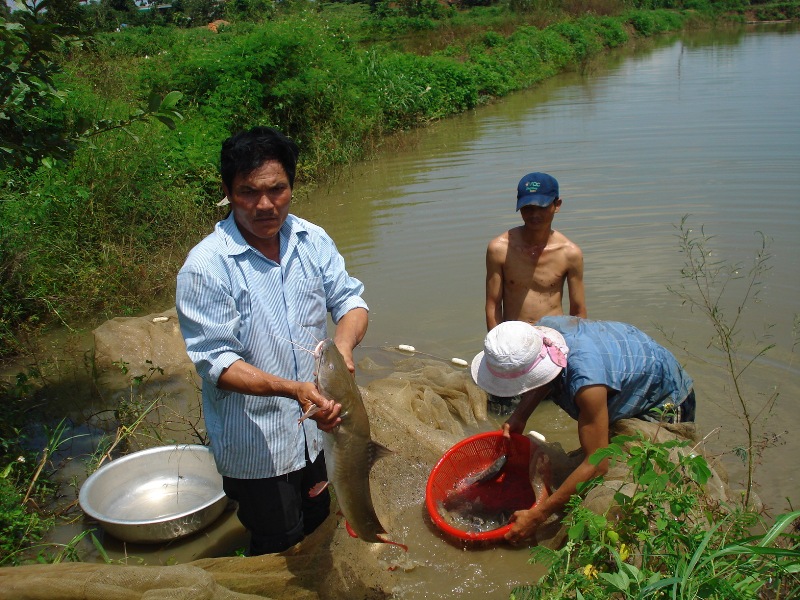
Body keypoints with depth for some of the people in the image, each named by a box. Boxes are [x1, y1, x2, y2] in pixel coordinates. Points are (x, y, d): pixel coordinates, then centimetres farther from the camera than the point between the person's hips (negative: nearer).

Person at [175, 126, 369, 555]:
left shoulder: (313, 241, -5)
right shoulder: (205, 267, -21)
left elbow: (350, 298, -2)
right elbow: (216, 361, -21)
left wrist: (343, 344, -25)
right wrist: (291, 389, -35)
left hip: (319, 425, 6)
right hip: (255, 445, -5)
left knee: (319, 527, 28)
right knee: (278, 550, 14)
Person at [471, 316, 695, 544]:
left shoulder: (586, 382, -48)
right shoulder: (541, 329, -25)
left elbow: (597, 465, -41)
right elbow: (545, 379, 0)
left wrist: (536, 516, -37)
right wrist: (519, 415, -12)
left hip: (666, 404, -7)